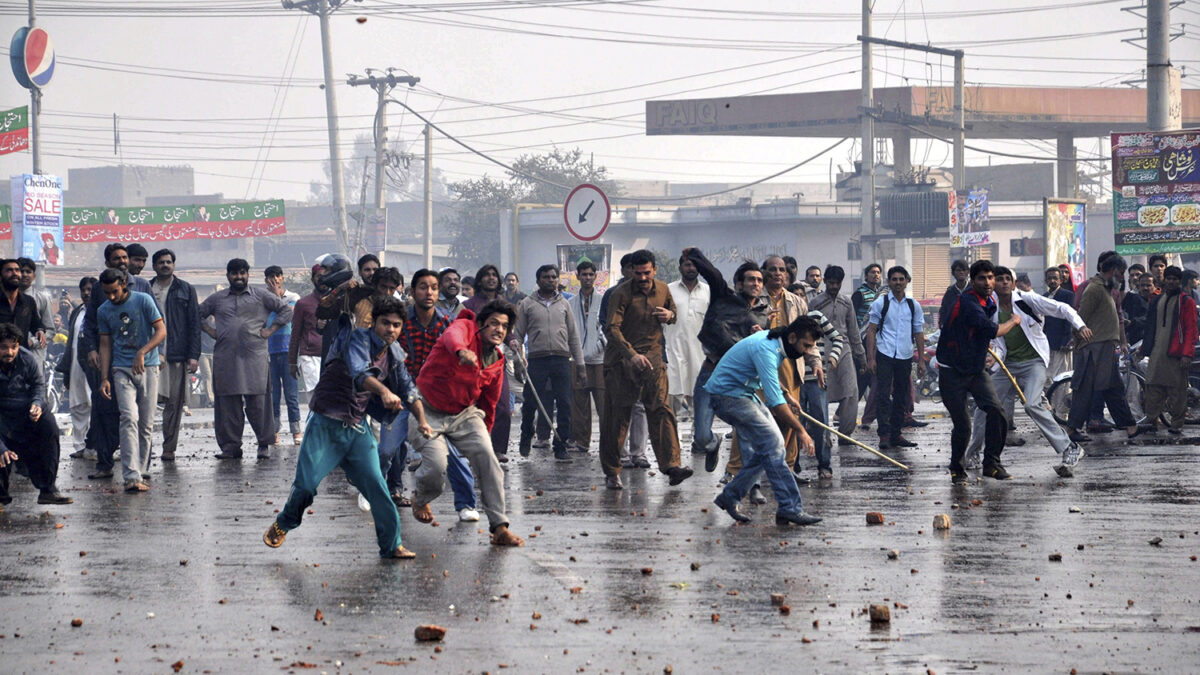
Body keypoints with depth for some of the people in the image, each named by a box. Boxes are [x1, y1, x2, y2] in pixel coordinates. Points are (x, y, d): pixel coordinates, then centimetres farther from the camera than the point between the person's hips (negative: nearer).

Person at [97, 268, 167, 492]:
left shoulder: (143, 301, -1)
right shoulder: (104, 311, 7)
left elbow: (161, 331, -4)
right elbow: (105, 346, 12)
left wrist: (142, 352, -16)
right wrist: (104, 378, 4)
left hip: (148, 367, 0)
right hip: (122, 370, 0)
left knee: (146, 423, 2)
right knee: (129, 418, -16)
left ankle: (141, 470, 16)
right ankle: (131, 476, -24)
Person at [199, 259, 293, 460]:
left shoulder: (261, 296, 9)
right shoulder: (217, 299, 15)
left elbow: (286, 310, 10)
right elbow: (198, 314, 24)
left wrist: (270, 330, 1)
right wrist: (210, 331, 9)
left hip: (254, 355, -2)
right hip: (225, 358, 2)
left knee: (257, 402, -6)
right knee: (228, 403, 0)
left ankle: (264, 445, 1)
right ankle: (230, 445, 3)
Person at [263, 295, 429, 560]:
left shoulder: (393, 354, 7)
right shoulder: (359, 339, -15)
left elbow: (408, 389, 17)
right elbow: (358, 372, -34)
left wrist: (422, 420, 2)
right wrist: (384, 391, -51)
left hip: (357, 428, 5)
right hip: (326, 422, -5)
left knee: (375, 484, -5)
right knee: (306, 482, -9)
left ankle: (392, 545, 3)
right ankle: (283, 523, 20)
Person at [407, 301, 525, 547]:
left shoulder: (497, 361, 7)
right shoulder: (465, 328, -12)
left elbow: (489, 403, 20)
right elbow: (453, 336, -40)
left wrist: (483, 433, 25)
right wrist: (461, 351, -63)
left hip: (465, 415, 6)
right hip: (430, 413, -6)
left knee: (487, 457, -16)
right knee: (436, 465, -21)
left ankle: (499, 527, -14)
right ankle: (420, 500, 16)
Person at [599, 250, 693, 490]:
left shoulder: (663, 290, 7)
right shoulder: (620, 294, -10)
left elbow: (673, 311, 26)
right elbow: (612, 329, -19)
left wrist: (670, 316, -1)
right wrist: (632, 355, -33)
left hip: (652, 356, 3)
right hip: (622, 359, -3)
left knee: (661, 409, -11)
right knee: (617, 416, 0)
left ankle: (671, 465, -20)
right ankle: (611, 472, 9)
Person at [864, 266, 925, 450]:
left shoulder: (913, 306, 9)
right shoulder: (881, 303, 1)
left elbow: (919, 333, 14)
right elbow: (871, 330, 0)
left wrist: (921, 360, 10)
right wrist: (870, 358, -7)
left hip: (905, 357, 4)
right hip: (884, 355, -3)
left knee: (901, 397, 8)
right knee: (883, 395, -10)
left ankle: (895, 434, 16)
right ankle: (884, 434, -11)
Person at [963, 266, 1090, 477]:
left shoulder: (1027, 299, -9)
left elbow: (1061, 309, -9)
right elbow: (997, 345, 7)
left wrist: (1080, 326, -24)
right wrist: (993, 358, -15)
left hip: (1033, 361, -5)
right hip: (1008, 364, 5)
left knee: (1032, 405, -26)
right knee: (985, 408, 5)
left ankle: (1069, 449, -20)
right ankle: (973, 454, 27)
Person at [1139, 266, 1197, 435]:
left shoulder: (1186, 301, 0)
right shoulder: (1157, 300, 18)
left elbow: (1191, 330, -5)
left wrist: (1187, 353, -14)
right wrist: (1145, 348, 18)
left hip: (1176, 354, -5)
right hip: (1157, 352, 5)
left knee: (1177, 389, -2)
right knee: (1153, 387, 0)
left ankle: (1177, 424, 3)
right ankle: (1151, 421, 3)